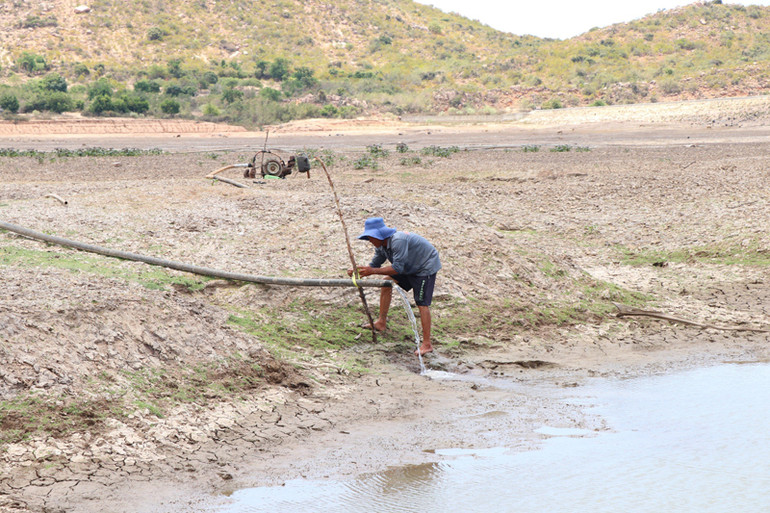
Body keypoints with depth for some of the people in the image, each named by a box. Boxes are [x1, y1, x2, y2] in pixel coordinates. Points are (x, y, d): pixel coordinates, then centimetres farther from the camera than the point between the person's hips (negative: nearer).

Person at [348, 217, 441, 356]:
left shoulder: (398, 241, -32)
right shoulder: (381, 245, -2)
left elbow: (398, 268, -34)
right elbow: (374, 265, 5)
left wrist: (373, 271, -33)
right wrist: (357, 271, -13)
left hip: (426, 267, -10)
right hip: (410, 267, 10)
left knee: (422, 304, -14)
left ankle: (427, 344, -12)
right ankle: (381, 323, 16)